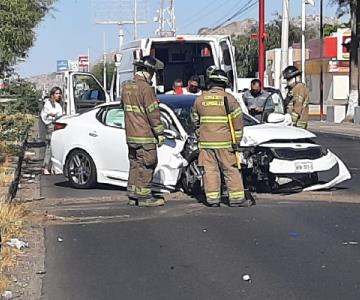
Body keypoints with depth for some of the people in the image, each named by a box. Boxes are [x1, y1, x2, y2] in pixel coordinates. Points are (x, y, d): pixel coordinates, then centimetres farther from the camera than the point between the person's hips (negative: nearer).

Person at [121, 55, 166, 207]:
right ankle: (144, 196, 0)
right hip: (145, 135, -8)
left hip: (130, 135, 8)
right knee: (146, 166, -2)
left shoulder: (126, 87, 11)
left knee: (135, 165, 13)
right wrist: (160, 133, -10)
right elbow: (153, 112, -16)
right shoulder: (145, 88, -15)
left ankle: (132, 196, 17)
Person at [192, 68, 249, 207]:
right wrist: (236, 140, 1)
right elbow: (238, 121, -4)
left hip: (205, 142, 2)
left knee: (210, 170, 7)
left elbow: (195, 120, 14)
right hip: (225, 142, -2)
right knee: (231, 170, 4)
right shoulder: (229, 98, -2)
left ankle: (212, 198, 6)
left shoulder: (200, 99, 6)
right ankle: (236, 198, 5)